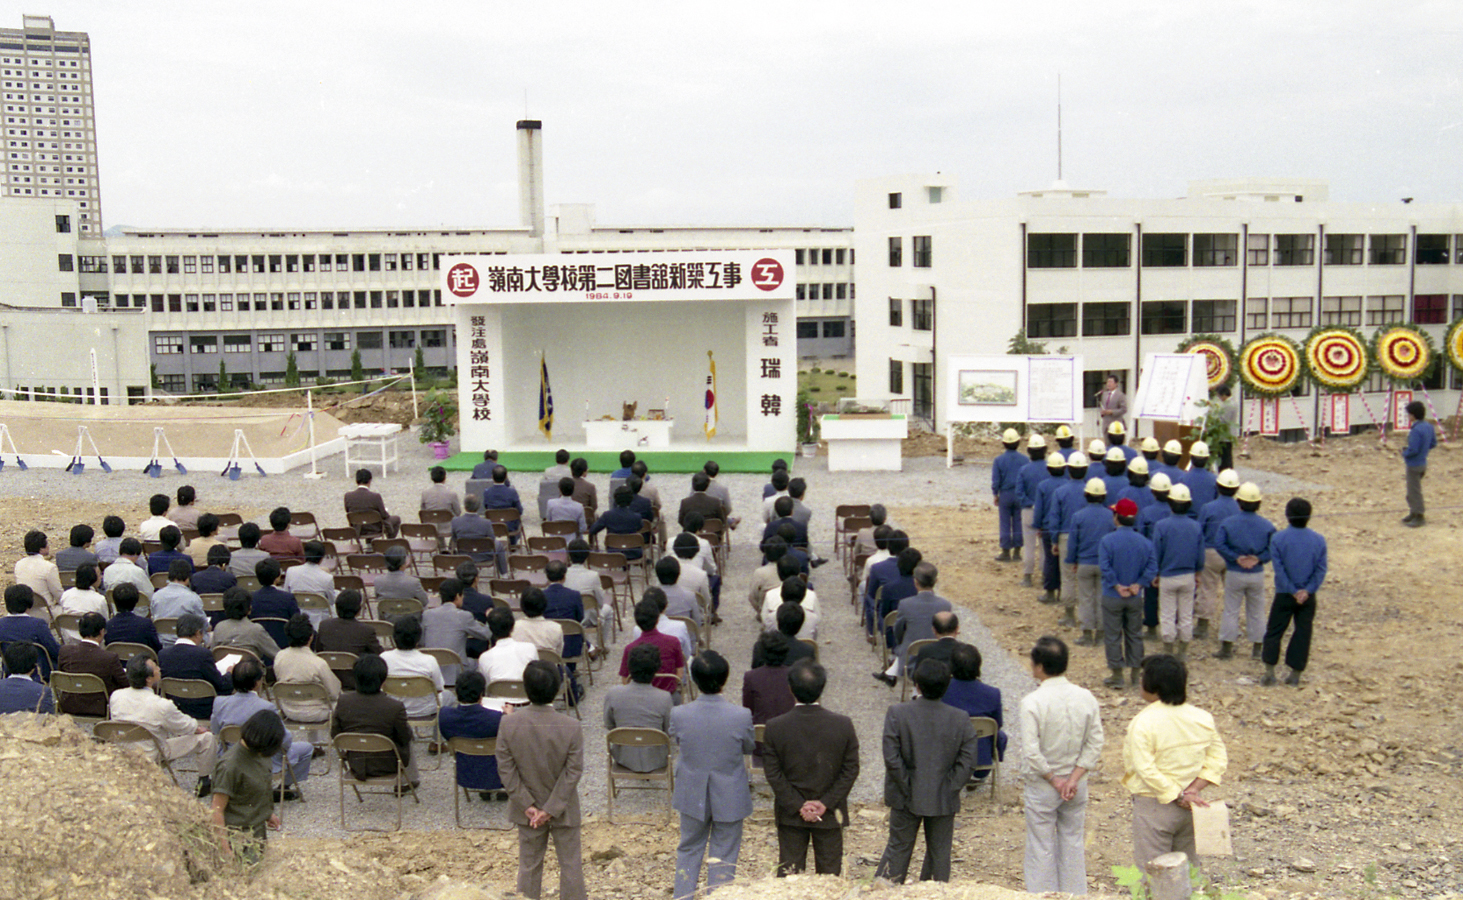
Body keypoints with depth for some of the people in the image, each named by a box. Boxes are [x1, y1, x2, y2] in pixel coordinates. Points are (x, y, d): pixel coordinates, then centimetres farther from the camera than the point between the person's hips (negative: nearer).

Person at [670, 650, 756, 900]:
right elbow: (748, 748, -5)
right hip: (730, 798, -1)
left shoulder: (679, 714, -21)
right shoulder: (741, 716, -25)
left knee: (689, 850, 24)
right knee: (724, 856, 17)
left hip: (693, 795, 2)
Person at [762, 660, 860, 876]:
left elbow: (773, 773, -9)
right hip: (830, 817, 0)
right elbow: (850, 770, -8)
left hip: (790, 817, 0)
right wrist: (826, 803, -7)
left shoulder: (774, 727, -12)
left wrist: (797, 806, -7)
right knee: (830, 874, 13)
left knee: (788, 875, 11)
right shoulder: (843, 725, -11)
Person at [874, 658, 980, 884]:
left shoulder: (897, 713, -14)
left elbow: (891, 758, -15)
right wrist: (949, 788, -1)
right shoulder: (961, 719, -9)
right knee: (939, 852, 15)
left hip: (907, 798, 0)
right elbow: (968, 763, -9)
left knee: (899, 847, 14)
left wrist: (907, 787, -5)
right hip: (944, 801, 0)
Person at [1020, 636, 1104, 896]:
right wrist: (1074, 779, -8)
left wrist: (1054, 780, -11)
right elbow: (1095, 745, -7)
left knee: (1041, 847, 9)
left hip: (1041, 786, -4)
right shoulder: (1086, 697, -7)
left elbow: (1031, 753, -23)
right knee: (1073, 842, 19)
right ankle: (1075, 894, 28)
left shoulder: (1032, 702, -21)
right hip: (1076, 785, 4)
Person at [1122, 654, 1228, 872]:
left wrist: (1178, 796, -17)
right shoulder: (1202, 718, 0)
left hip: (1154, 806, -6)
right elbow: (1218, 758, 1)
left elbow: (1146, 770, -22)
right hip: (1190, 807, 6)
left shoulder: (1142, 723, -18)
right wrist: (1193, 788, -7)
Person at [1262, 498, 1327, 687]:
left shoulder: (1278, 538, -9)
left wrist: (1293, 591, -8)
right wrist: (1307, 590, -9)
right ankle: (1295, 673, 13)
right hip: (1308, 597, 2)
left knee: (1274, 632, 7)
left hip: (1284, 595, -2)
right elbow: (1321, 570, -6)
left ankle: (1269, 673, 4)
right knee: (1302, 633, 10)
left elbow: (1279, 568, -12)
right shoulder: (1318, 540, -2)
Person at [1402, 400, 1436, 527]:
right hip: (1423, 463, 10)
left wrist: (1404, 453, -8)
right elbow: (1433, 443, 13)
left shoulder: (1416, 430, -27)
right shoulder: (1429, 426, 2)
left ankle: (1419, 517, 10)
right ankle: (1413, 513, 33)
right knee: (1412, 489, 22)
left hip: (1414, 465, -10)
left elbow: (1413, 450, -27)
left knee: (1414, 491, 2)